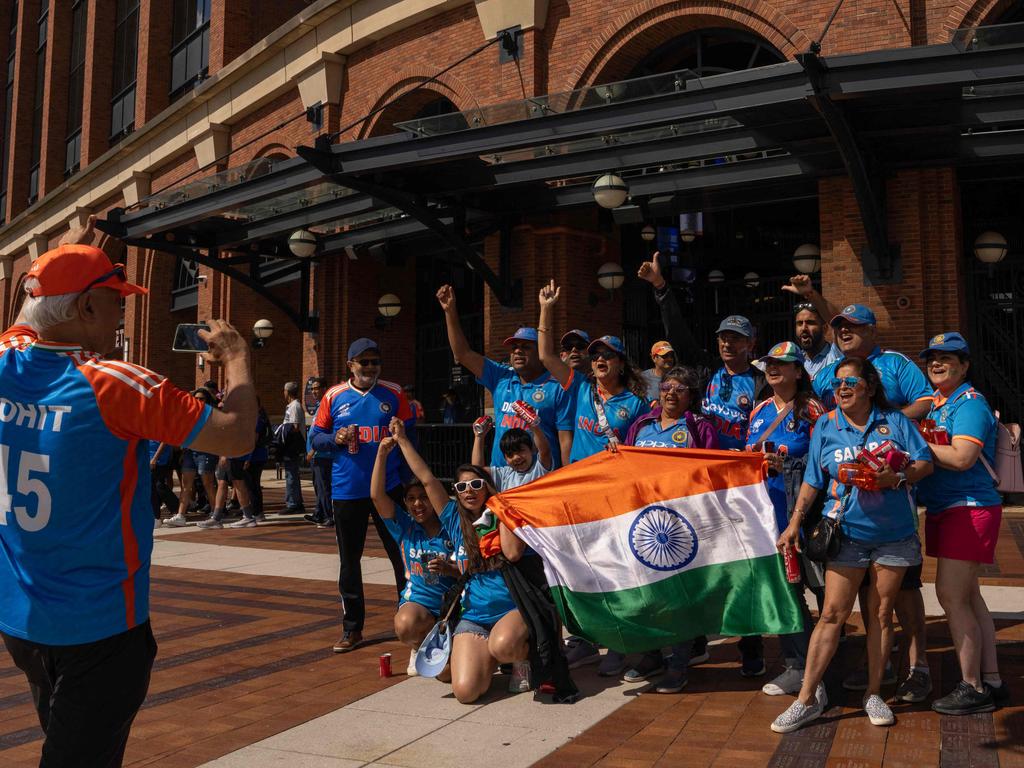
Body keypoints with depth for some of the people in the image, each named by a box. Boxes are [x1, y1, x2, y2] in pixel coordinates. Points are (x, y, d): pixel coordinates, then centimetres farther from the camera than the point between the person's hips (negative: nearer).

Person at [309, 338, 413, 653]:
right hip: (347, 490, 1)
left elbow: (410, 430, 10)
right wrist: (335, 439, -12)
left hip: (388, 487, 0)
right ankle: (352, 629, 21)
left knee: (403, 554, 4)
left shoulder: (393, 394, 3)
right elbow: (316, 437, 7)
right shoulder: (334, 397, 3)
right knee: (349, 559, 8)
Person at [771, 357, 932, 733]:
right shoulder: (825, 426, 4)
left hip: (893, 535, 1)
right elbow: (812, 481, 7)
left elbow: (925, 464, -1)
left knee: (881, 614, 9)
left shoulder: (895, 421, 2)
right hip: (847, 533, 0)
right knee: (832, 614, -4)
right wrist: (794, 523, 3)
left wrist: (898, 478, -21)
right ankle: (808, 698, 1)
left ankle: (873, 693, 22)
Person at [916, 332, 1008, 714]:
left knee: (951, 596, -9)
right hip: (944, 509, 9)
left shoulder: (970, 403, -11)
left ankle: (973, 688, 1)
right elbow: (930, 452, 20)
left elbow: (961, 457, -23)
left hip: (969, 508, -9)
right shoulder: (935, 404, 15)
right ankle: (991, 680, 23)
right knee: (967, 597, 13)